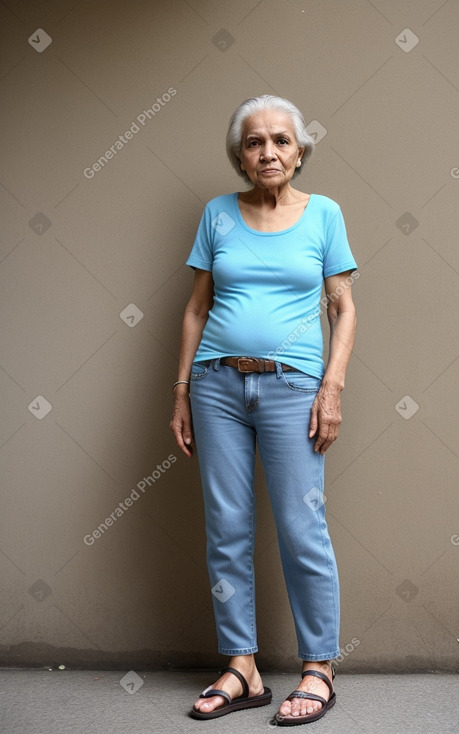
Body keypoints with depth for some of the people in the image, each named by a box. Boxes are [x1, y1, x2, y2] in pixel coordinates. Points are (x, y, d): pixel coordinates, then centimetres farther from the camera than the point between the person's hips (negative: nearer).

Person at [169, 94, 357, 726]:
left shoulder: (323, 213, 5)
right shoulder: (218, 214, 9)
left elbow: (344, 309, 4)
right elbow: (197, 307, 10)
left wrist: (333, 387, -7)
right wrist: (182, 391, 6)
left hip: (292, 386, -2)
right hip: (218, 384, 3)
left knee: (302, 531, -2)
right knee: (226, 529, 5)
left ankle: (318, 669, 14)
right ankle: (242, 670, 17)